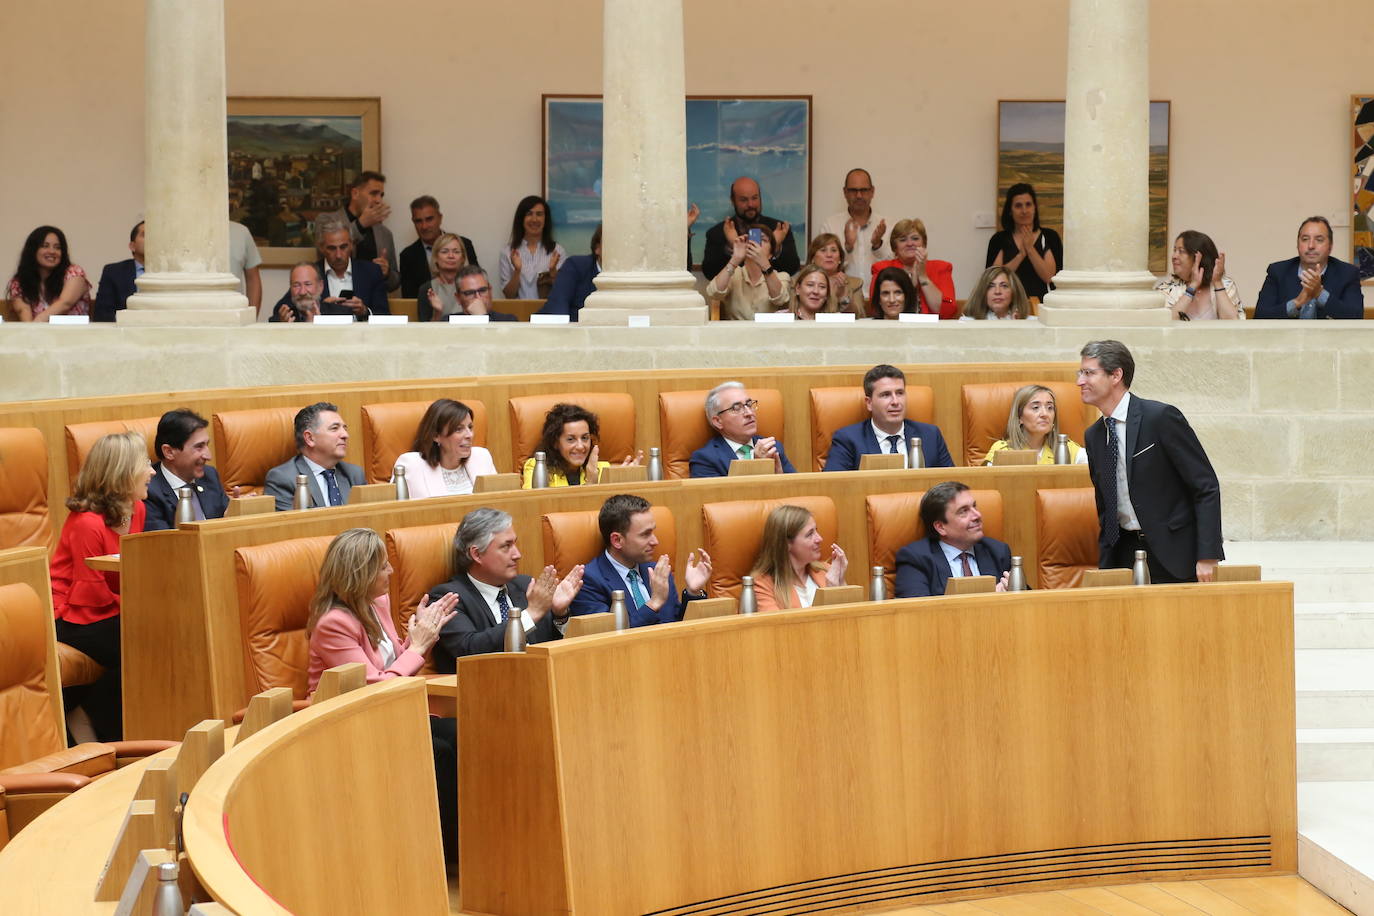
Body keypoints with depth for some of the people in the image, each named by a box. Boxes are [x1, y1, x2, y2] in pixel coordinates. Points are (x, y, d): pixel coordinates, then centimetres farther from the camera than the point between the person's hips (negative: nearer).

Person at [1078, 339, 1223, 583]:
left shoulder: (1161, 417, -12)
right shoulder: (1094, 436, 9)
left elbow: (1207, 487, -13)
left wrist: (1207, 556, -18)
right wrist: (1104, 565, 8)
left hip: (1175, 553, -6)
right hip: (1124, 552, 6)